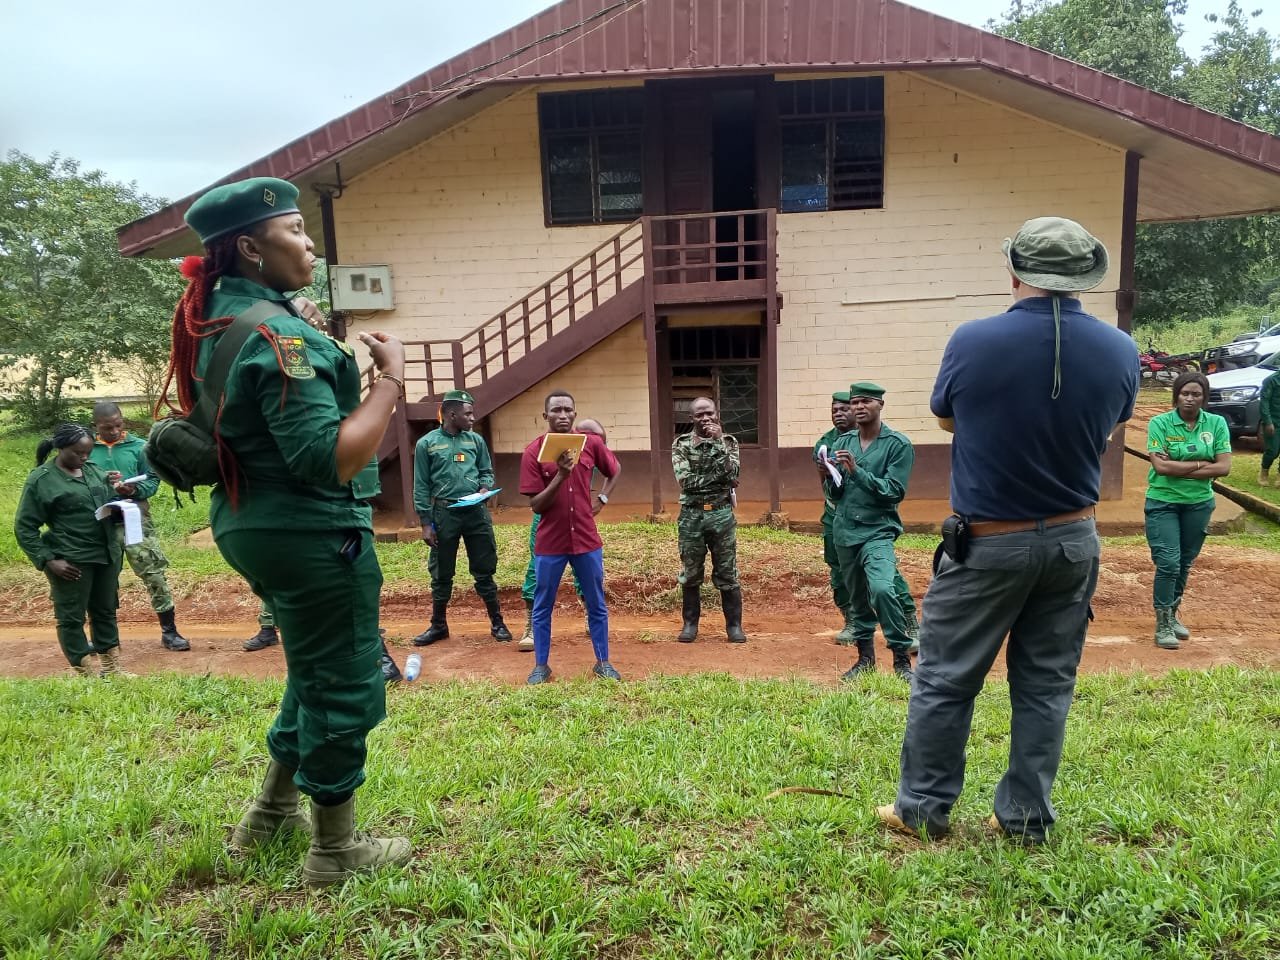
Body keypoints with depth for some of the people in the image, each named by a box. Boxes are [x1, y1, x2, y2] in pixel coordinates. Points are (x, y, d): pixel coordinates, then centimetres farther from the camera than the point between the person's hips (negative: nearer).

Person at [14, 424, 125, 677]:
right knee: (72, 618, 2)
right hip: (70, 561, -6)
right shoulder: (41, 480, -8)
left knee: (105, 612, 15)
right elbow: (24, 527, -6)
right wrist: (48, 561, -14)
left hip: (106, 555, 6)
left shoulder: (95, 470, 9)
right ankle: (84, 675, 11)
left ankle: (112, 670, 27)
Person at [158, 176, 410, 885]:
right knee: (345, 685, 4)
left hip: (249, 524, 10)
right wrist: (390, 376, -20)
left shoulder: (212, 319, 9)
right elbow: (331, 458, -28)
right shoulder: (276, 332, -21)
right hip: (312, 534, -10)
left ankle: (271, 814, 39)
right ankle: (334, 850, 21)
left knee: (314, 670, 25)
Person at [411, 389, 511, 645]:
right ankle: (438, 625, 24)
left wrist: (485, 487, -9)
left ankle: (497, 623, 18)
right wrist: (426, 523, -6)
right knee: (441, 574, 10)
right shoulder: (427, 444, -2)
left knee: (484, 570, 8)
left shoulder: (476, 440, 6)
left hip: (476, 511, 2)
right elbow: (421, 487, -2)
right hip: (444, 513, -2)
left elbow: (487, 471, 14)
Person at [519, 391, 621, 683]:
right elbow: (536, 505, -12)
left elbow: (614, 470, 19)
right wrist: (560, 476, -24)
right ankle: (541, 665, 23)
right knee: (542, 607, 9)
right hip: (550, 542, -2)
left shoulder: (591, 443, -2)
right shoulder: (533, 452, -9)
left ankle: (603, 662, 24)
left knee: (596, 605, 11)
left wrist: (602, 499, 7)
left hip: (586, 538, 2)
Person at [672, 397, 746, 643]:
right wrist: (719, 476, -11)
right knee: (690, 574, 9)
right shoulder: (681, 444, 2)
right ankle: (690, 624, 21)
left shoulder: (728, 441, 4)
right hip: (691, 515, 0)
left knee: (727, 573, 4)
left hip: (722, 514, 0)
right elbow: (686, 480, -11)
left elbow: (732, 473, -12)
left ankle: (734, 625, 14)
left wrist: (718, 442, -15)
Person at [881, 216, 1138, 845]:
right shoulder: (1119, 350, -6)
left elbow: (946, 419, 3)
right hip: (1074, 541, 4)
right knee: (1047, 684, 14)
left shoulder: (974, 341, -16)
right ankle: (1026, 817, 24)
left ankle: (923, 808, 19)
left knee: (944, 679, 9)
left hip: (988, 544, -3)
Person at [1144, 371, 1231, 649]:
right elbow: (1160, 466, -18)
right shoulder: (1160, 423, -9)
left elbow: (1224, 467, -8)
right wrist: (1201, 464, -12)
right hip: (1163, 502, -3)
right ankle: (1163, 623, 2)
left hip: (1199, 504, 3)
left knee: (1185, 563, 14)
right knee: (1168, 563, -8)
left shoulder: (1217, 423, -1)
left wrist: (1178, 468, -15)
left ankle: (1173, 614, 30)